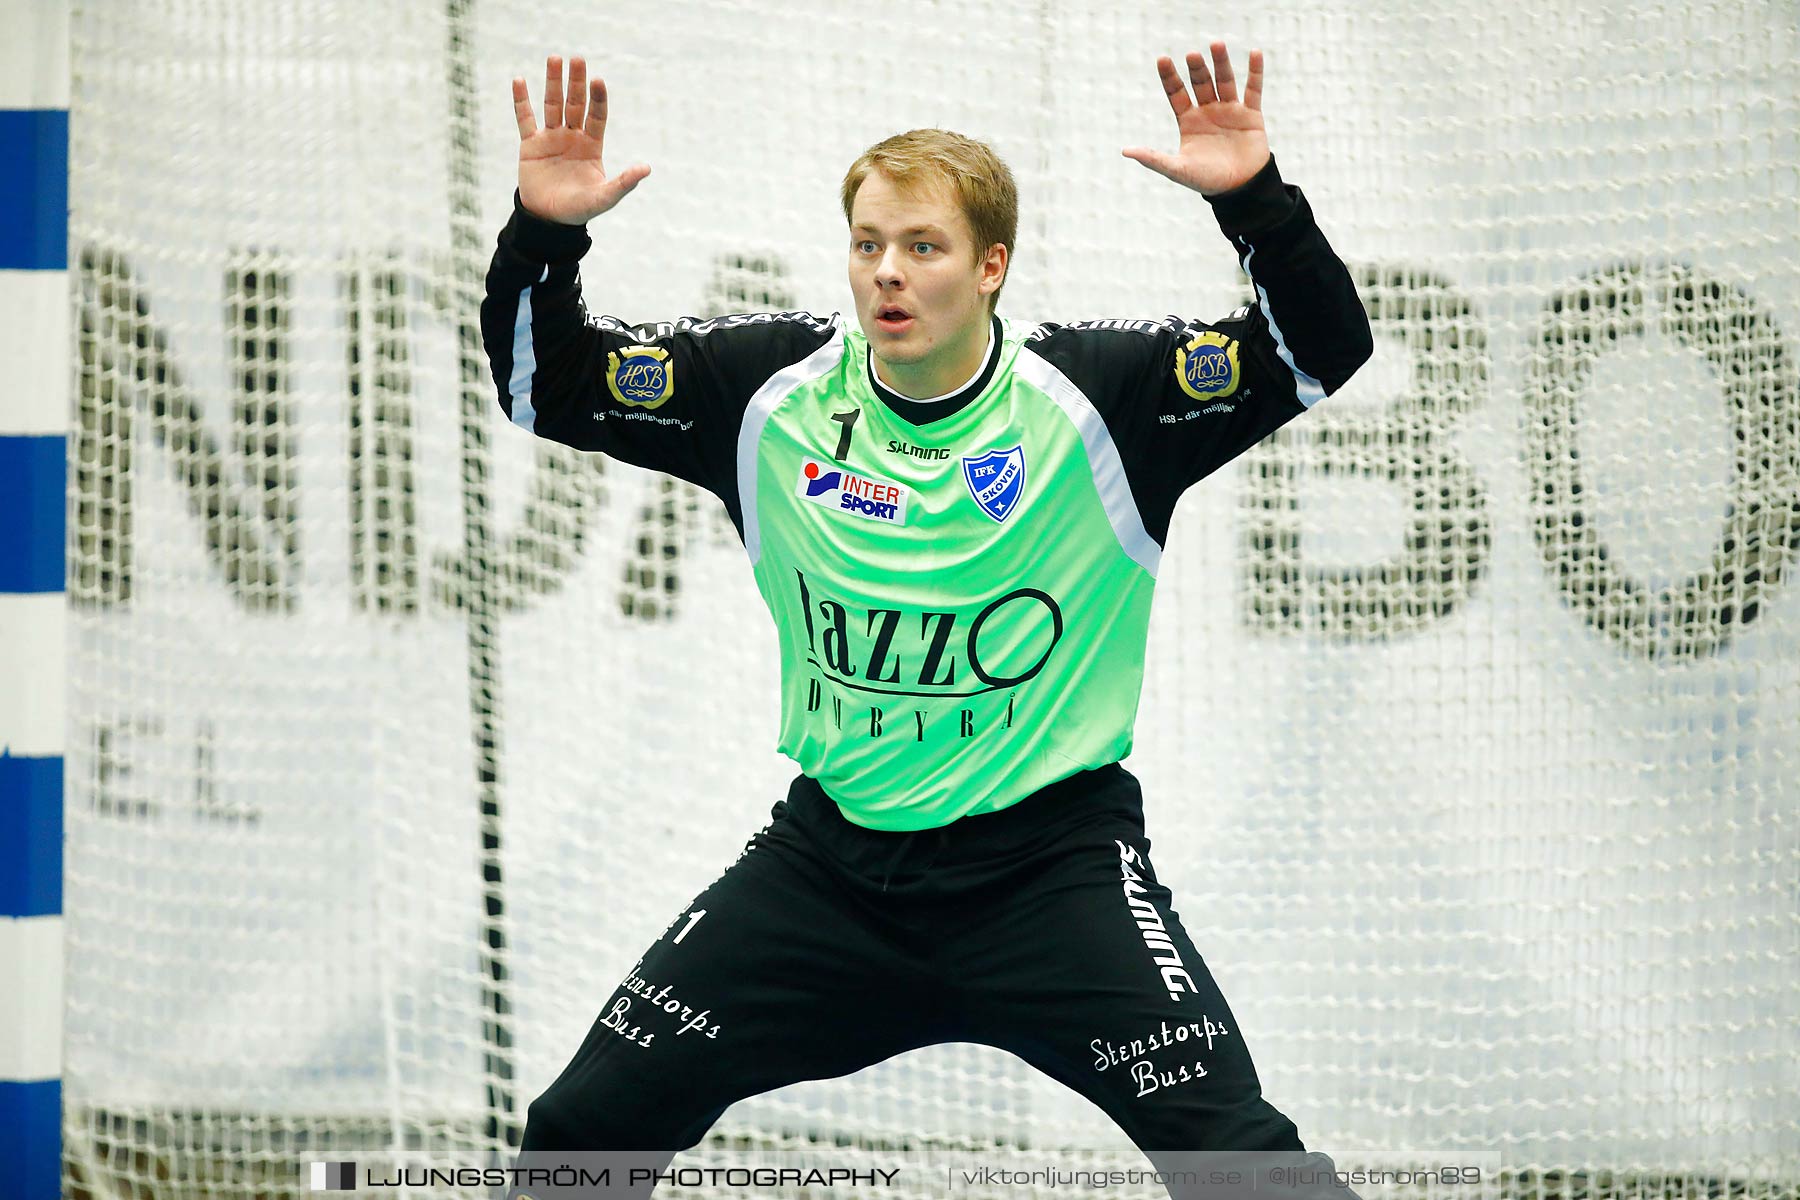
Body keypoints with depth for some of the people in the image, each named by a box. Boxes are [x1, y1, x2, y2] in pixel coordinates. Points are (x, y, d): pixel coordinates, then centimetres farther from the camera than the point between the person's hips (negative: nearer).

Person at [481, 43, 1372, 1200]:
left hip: (1051, 856, -3)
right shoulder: (776, 388, -2)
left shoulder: (1092, 391, -11)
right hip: (832, 859, 3)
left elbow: (1324, 352, -17)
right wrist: (542, 233, -17)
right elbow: (543, 382, 1)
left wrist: (1256, 201, -34)